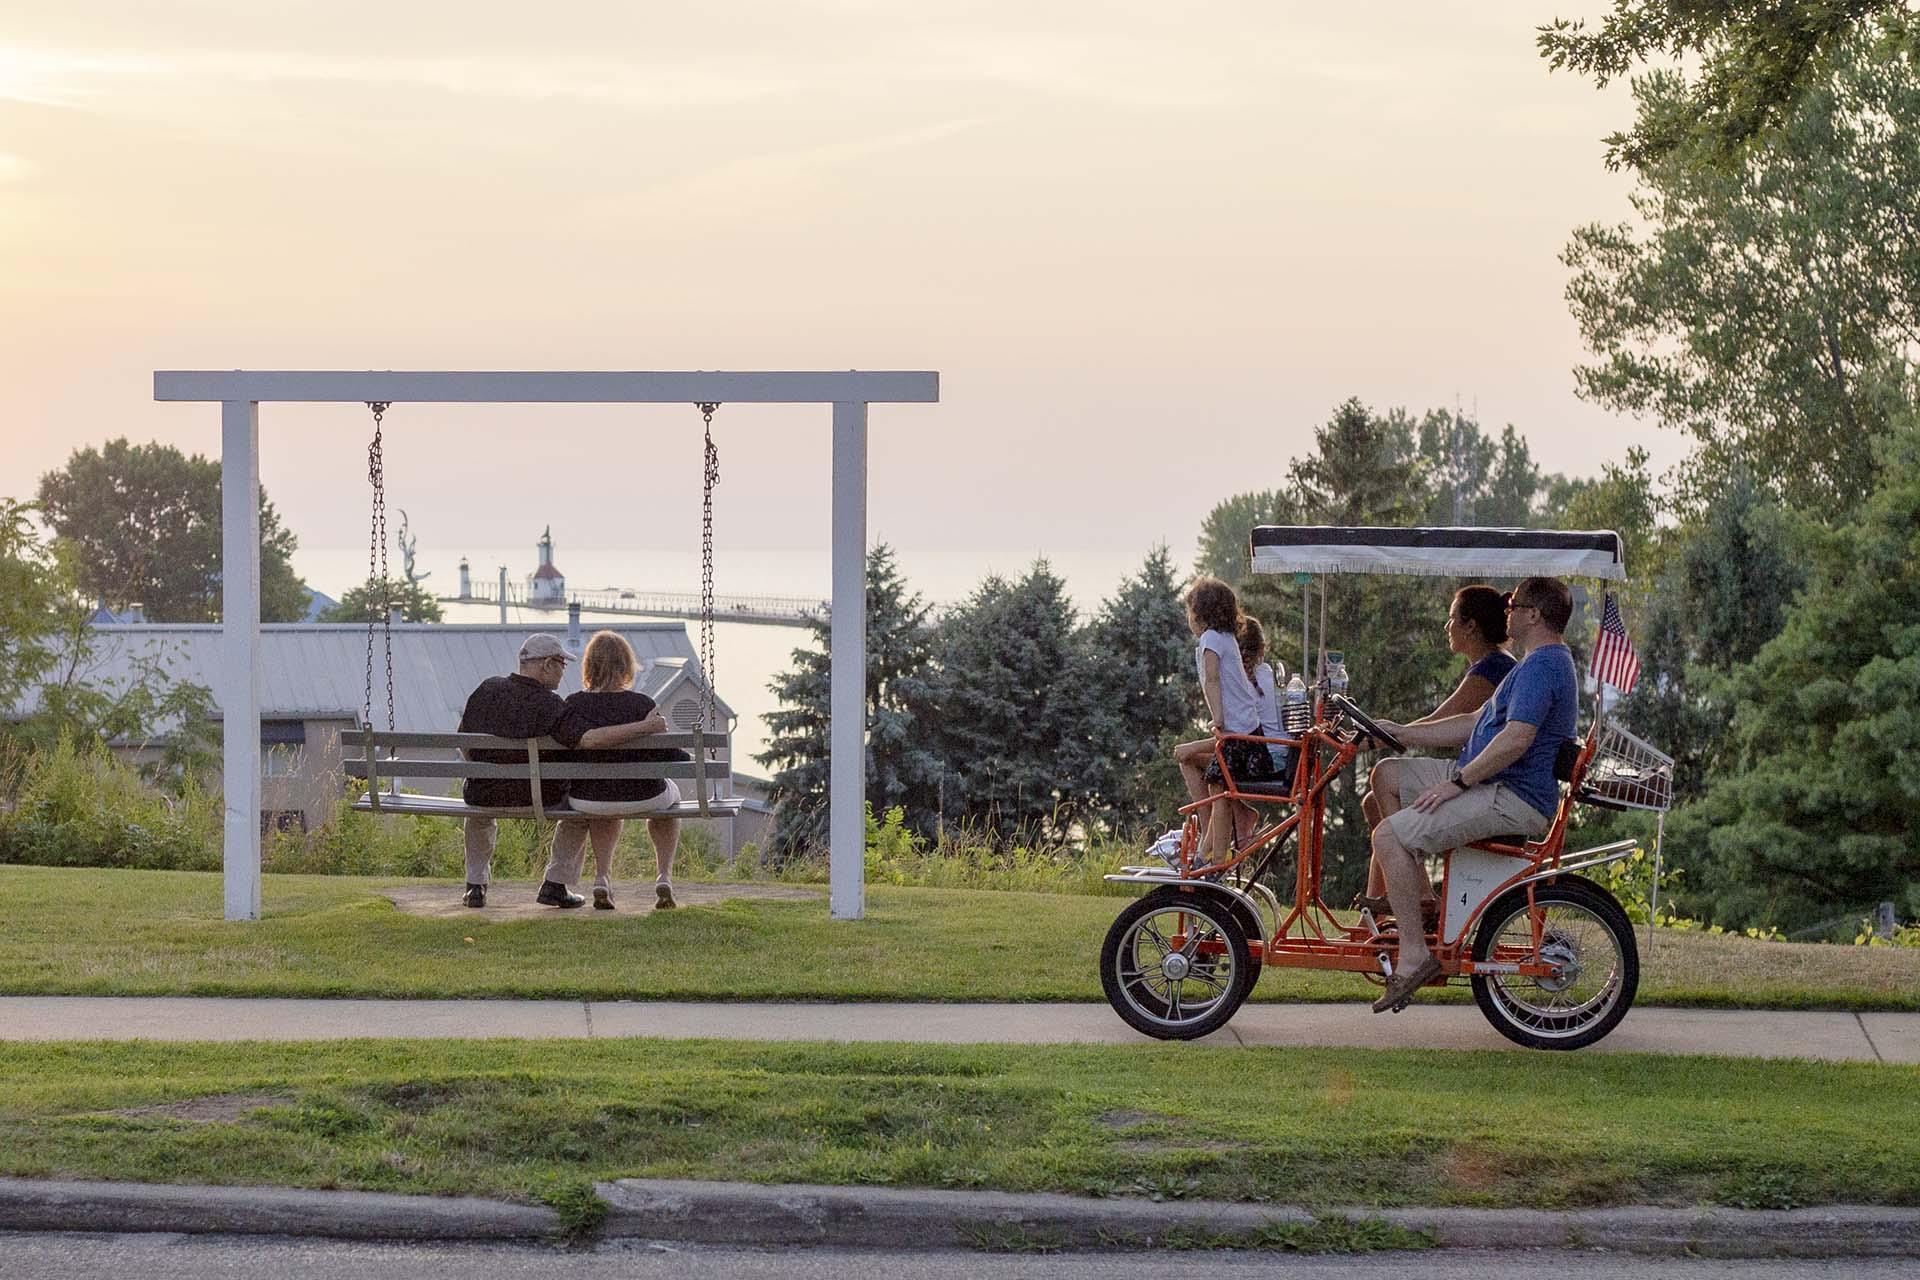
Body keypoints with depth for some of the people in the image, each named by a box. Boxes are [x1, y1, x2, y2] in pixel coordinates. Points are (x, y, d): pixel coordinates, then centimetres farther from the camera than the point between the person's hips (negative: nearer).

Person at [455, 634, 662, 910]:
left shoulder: (486, 689, -6)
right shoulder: (550, 706, -22)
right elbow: (591, 738, -35)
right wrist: (645, 727, -26)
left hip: (485, 795, 4)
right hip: (537, 800, -4)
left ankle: (476, 885, 33)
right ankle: (555, 884, 22)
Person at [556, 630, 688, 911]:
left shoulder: (573, 705, -12)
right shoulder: (642, 705, -17)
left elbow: (562, 756, -3)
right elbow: (661, 755, -13)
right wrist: (691, 760, 7)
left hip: (587, 800, 2)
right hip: (641, 798, -2)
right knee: (669, 792, 35)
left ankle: (602, 876, 25)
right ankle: (664, 875, 27)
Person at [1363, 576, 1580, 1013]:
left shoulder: (1541, 666, -16)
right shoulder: (1545, 662, 19)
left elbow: (1516, 739, -28)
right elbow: (1475, 724, 22)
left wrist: (1457, 782, -22)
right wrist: (1401, 732, 17)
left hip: (1513, 798, -11)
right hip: (1495, 783, 11)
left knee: (1388, 835, -20)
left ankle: (1413, 952, -17)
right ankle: (1414, 896, 14)